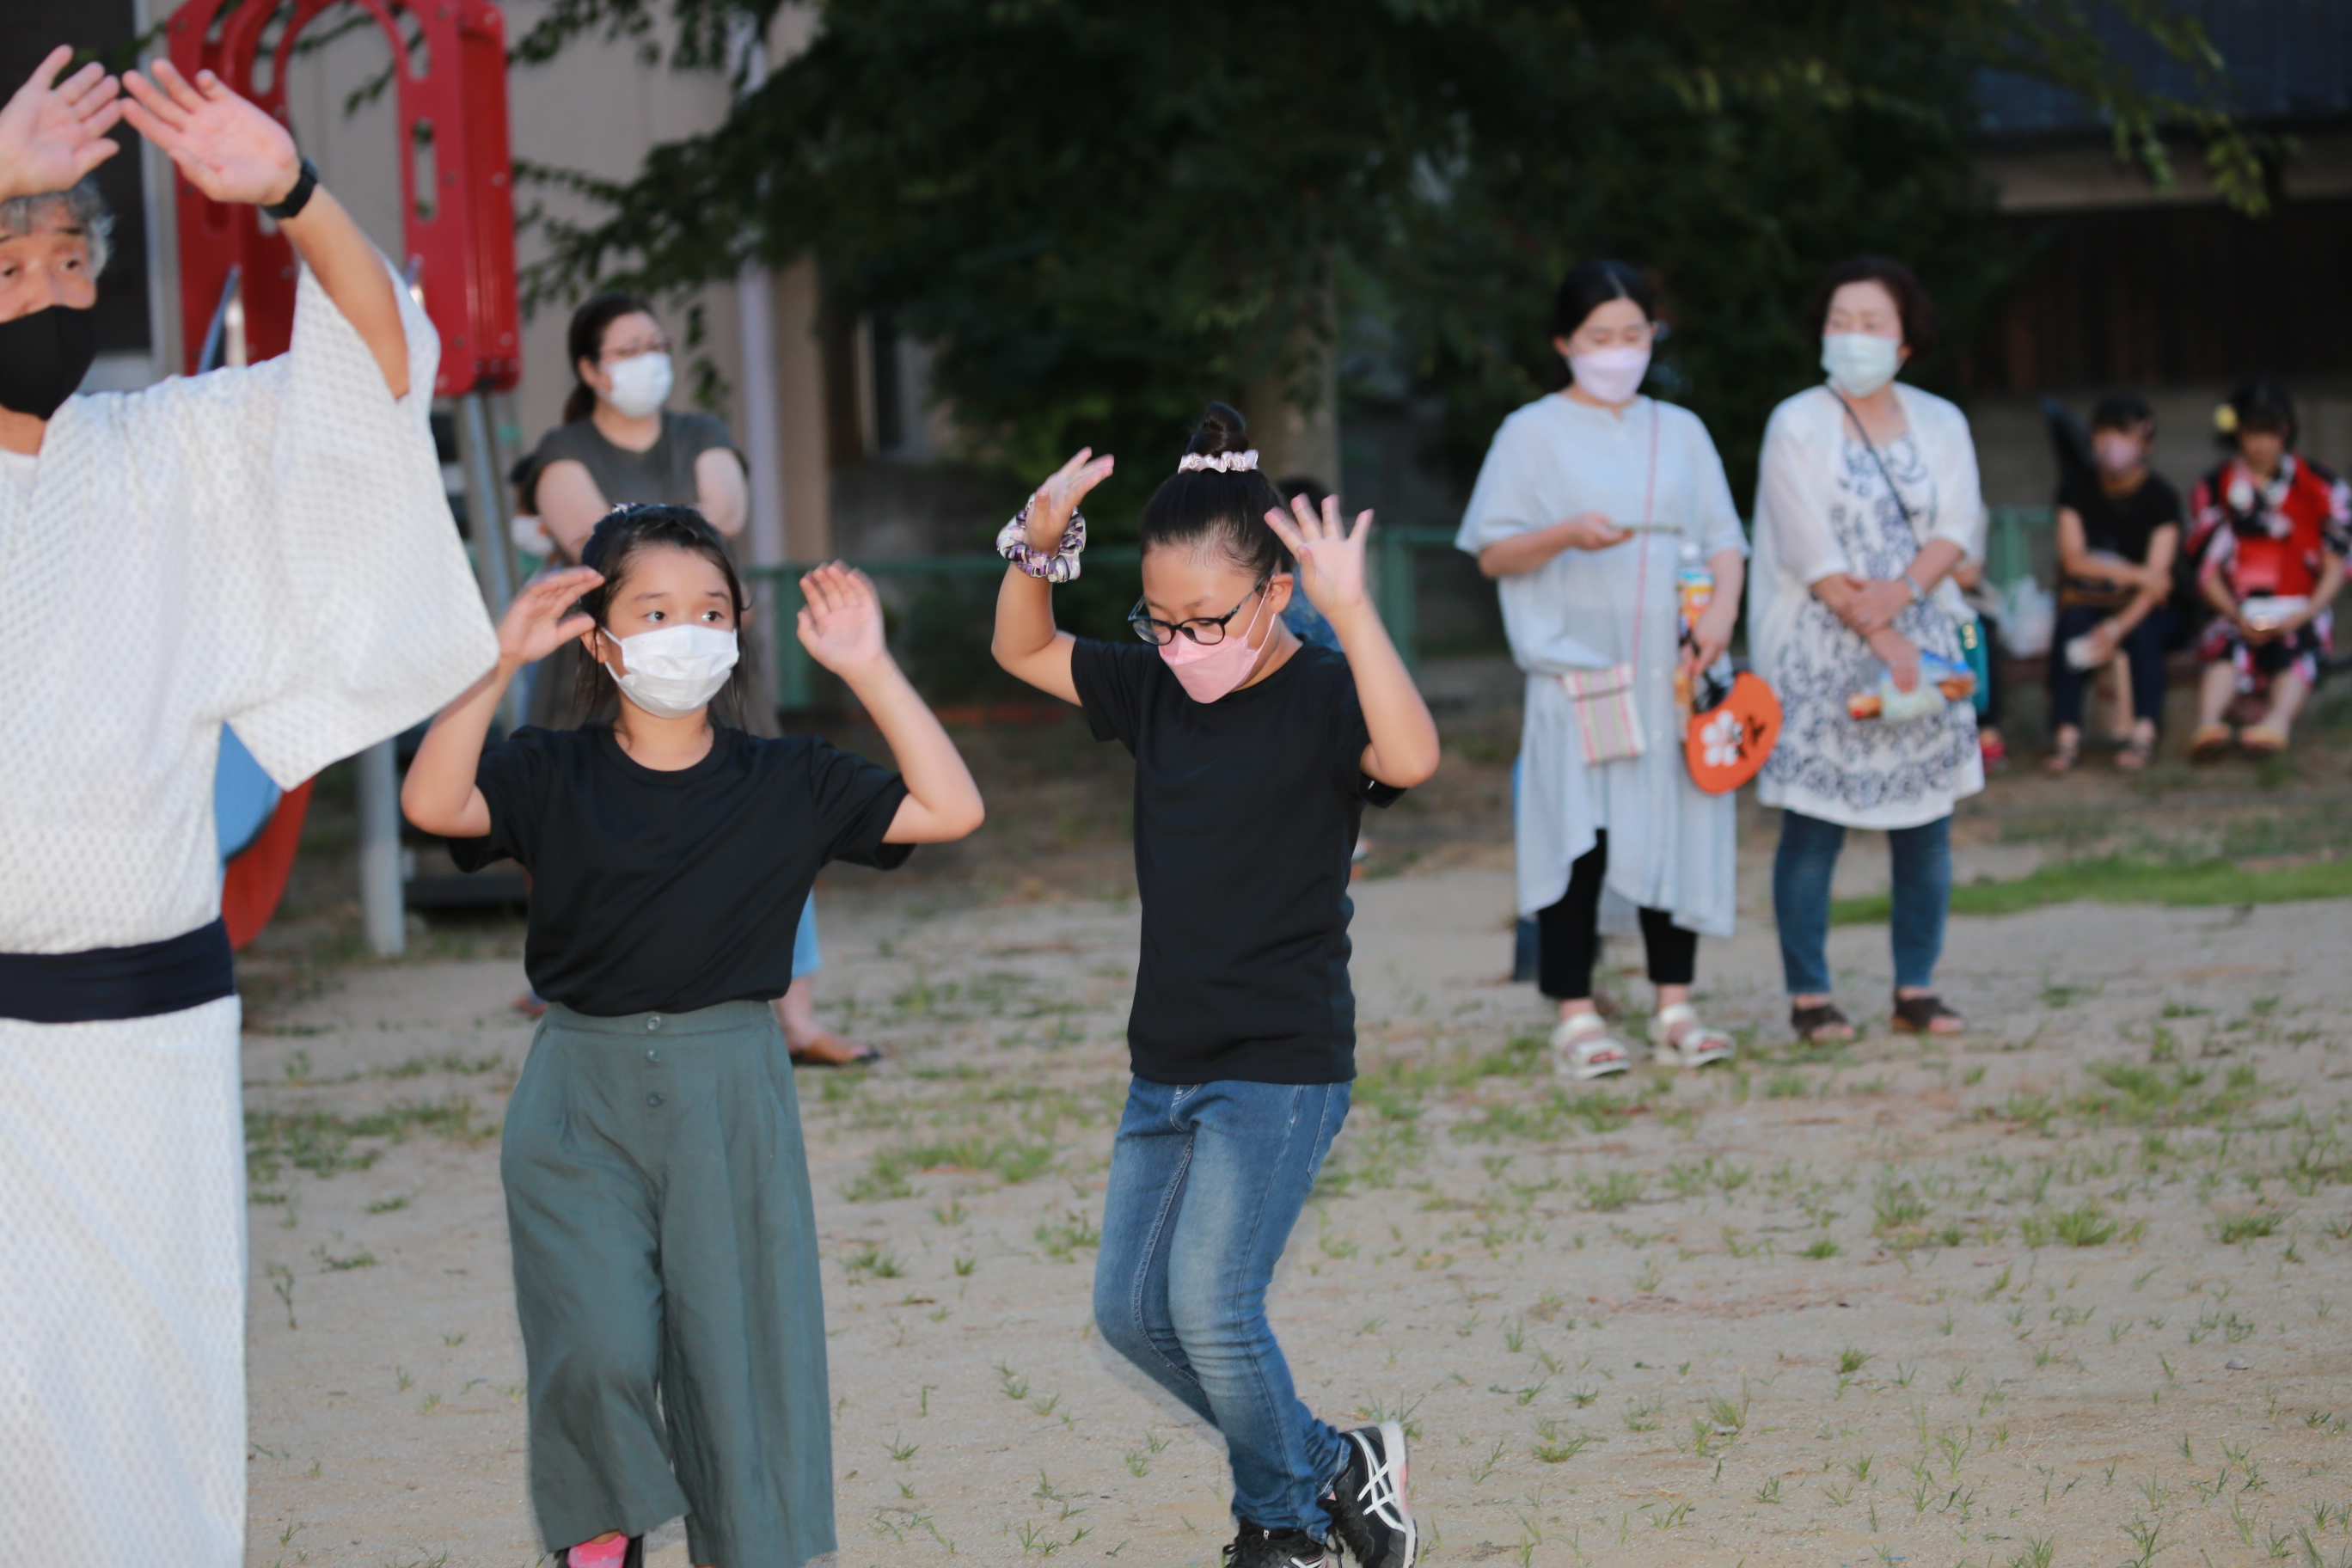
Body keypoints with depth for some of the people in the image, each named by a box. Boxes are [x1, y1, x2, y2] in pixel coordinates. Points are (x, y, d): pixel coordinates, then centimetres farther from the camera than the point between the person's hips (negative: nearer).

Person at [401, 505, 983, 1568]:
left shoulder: (786, 783, 3)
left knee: (739, 1350, 2)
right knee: (599, 1350, -14)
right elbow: (433, 803, -18)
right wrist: (500, 662, -25)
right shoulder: (554, 778, 0)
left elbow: (948, 810, -6)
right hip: (580, 1097, -1)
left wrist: (869, 670, -12)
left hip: (730, 1093, 1)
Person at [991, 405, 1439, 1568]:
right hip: (1167, 1065, 8)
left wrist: (1351, 614, -45)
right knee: (1130, 1310, 8)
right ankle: (1327, 1466, 24)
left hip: (1283, 1067, -8)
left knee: (1209, 1304, -14)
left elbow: (1409, 758, -36)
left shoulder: (1320, 698, -15)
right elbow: (1026, 653, 17)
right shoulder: (1155, 687, 5)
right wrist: (1037, 548, -1)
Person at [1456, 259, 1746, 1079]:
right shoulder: (1533, 433, 4)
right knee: (1581, 839, -6)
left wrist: (1721, 611, -7)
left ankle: (1673, 1006, 11)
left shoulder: (1680, 431, 14)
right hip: (1577, 671, -3)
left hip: (1670, 673, 3)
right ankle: (1575, 1017, -2)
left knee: (1676, 830, 3)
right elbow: (1491, 553, 0)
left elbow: (1724, 540, 12)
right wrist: (1566, 535, -18)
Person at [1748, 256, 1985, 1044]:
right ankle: (1809, 995, 1)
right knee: (1813, 827, -5)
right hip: (1820, 653, -4)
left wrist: (1901, 591, -17)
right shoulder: (1796, 426, -2)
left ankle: (1916, 989, 11)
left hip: (1922, 640, 4)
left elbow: (1960, 527, 1)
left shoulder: (1939, 424, 11)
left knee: (1926, 823, 3)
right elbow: (1812, 551, -8)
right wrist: (1880, 635, -14)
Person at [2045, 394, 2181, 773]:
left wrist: (2117, 627, -31)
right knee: (2072, 622, -33)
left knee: (2143, 632, -35)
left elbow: (2157, 578, -15)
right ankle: (2066, 736, -41)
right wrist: (2136, 574, -20)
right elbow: (2074, 560, -8)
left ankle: (2144, 733, -41)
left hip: (2143, 611, -1)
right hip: (2087, 603, 1)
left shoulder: (2161, 499, -5)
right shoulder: (2076, 490, 3)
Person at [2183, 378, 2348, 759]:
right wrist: (2238, 618, -12)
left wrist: (2302, 617, -13)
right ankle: (2209, 723, -61)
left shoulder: (2319, 488, 8)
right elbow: (2208, 571, 7)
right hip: (2237, 615, 1)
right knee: (2228, 650, -34)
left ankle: (2276, 721, -64)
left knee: (2293, 652, -35)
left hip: (2300, 616, -1)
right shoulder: (2215, 489, 11)